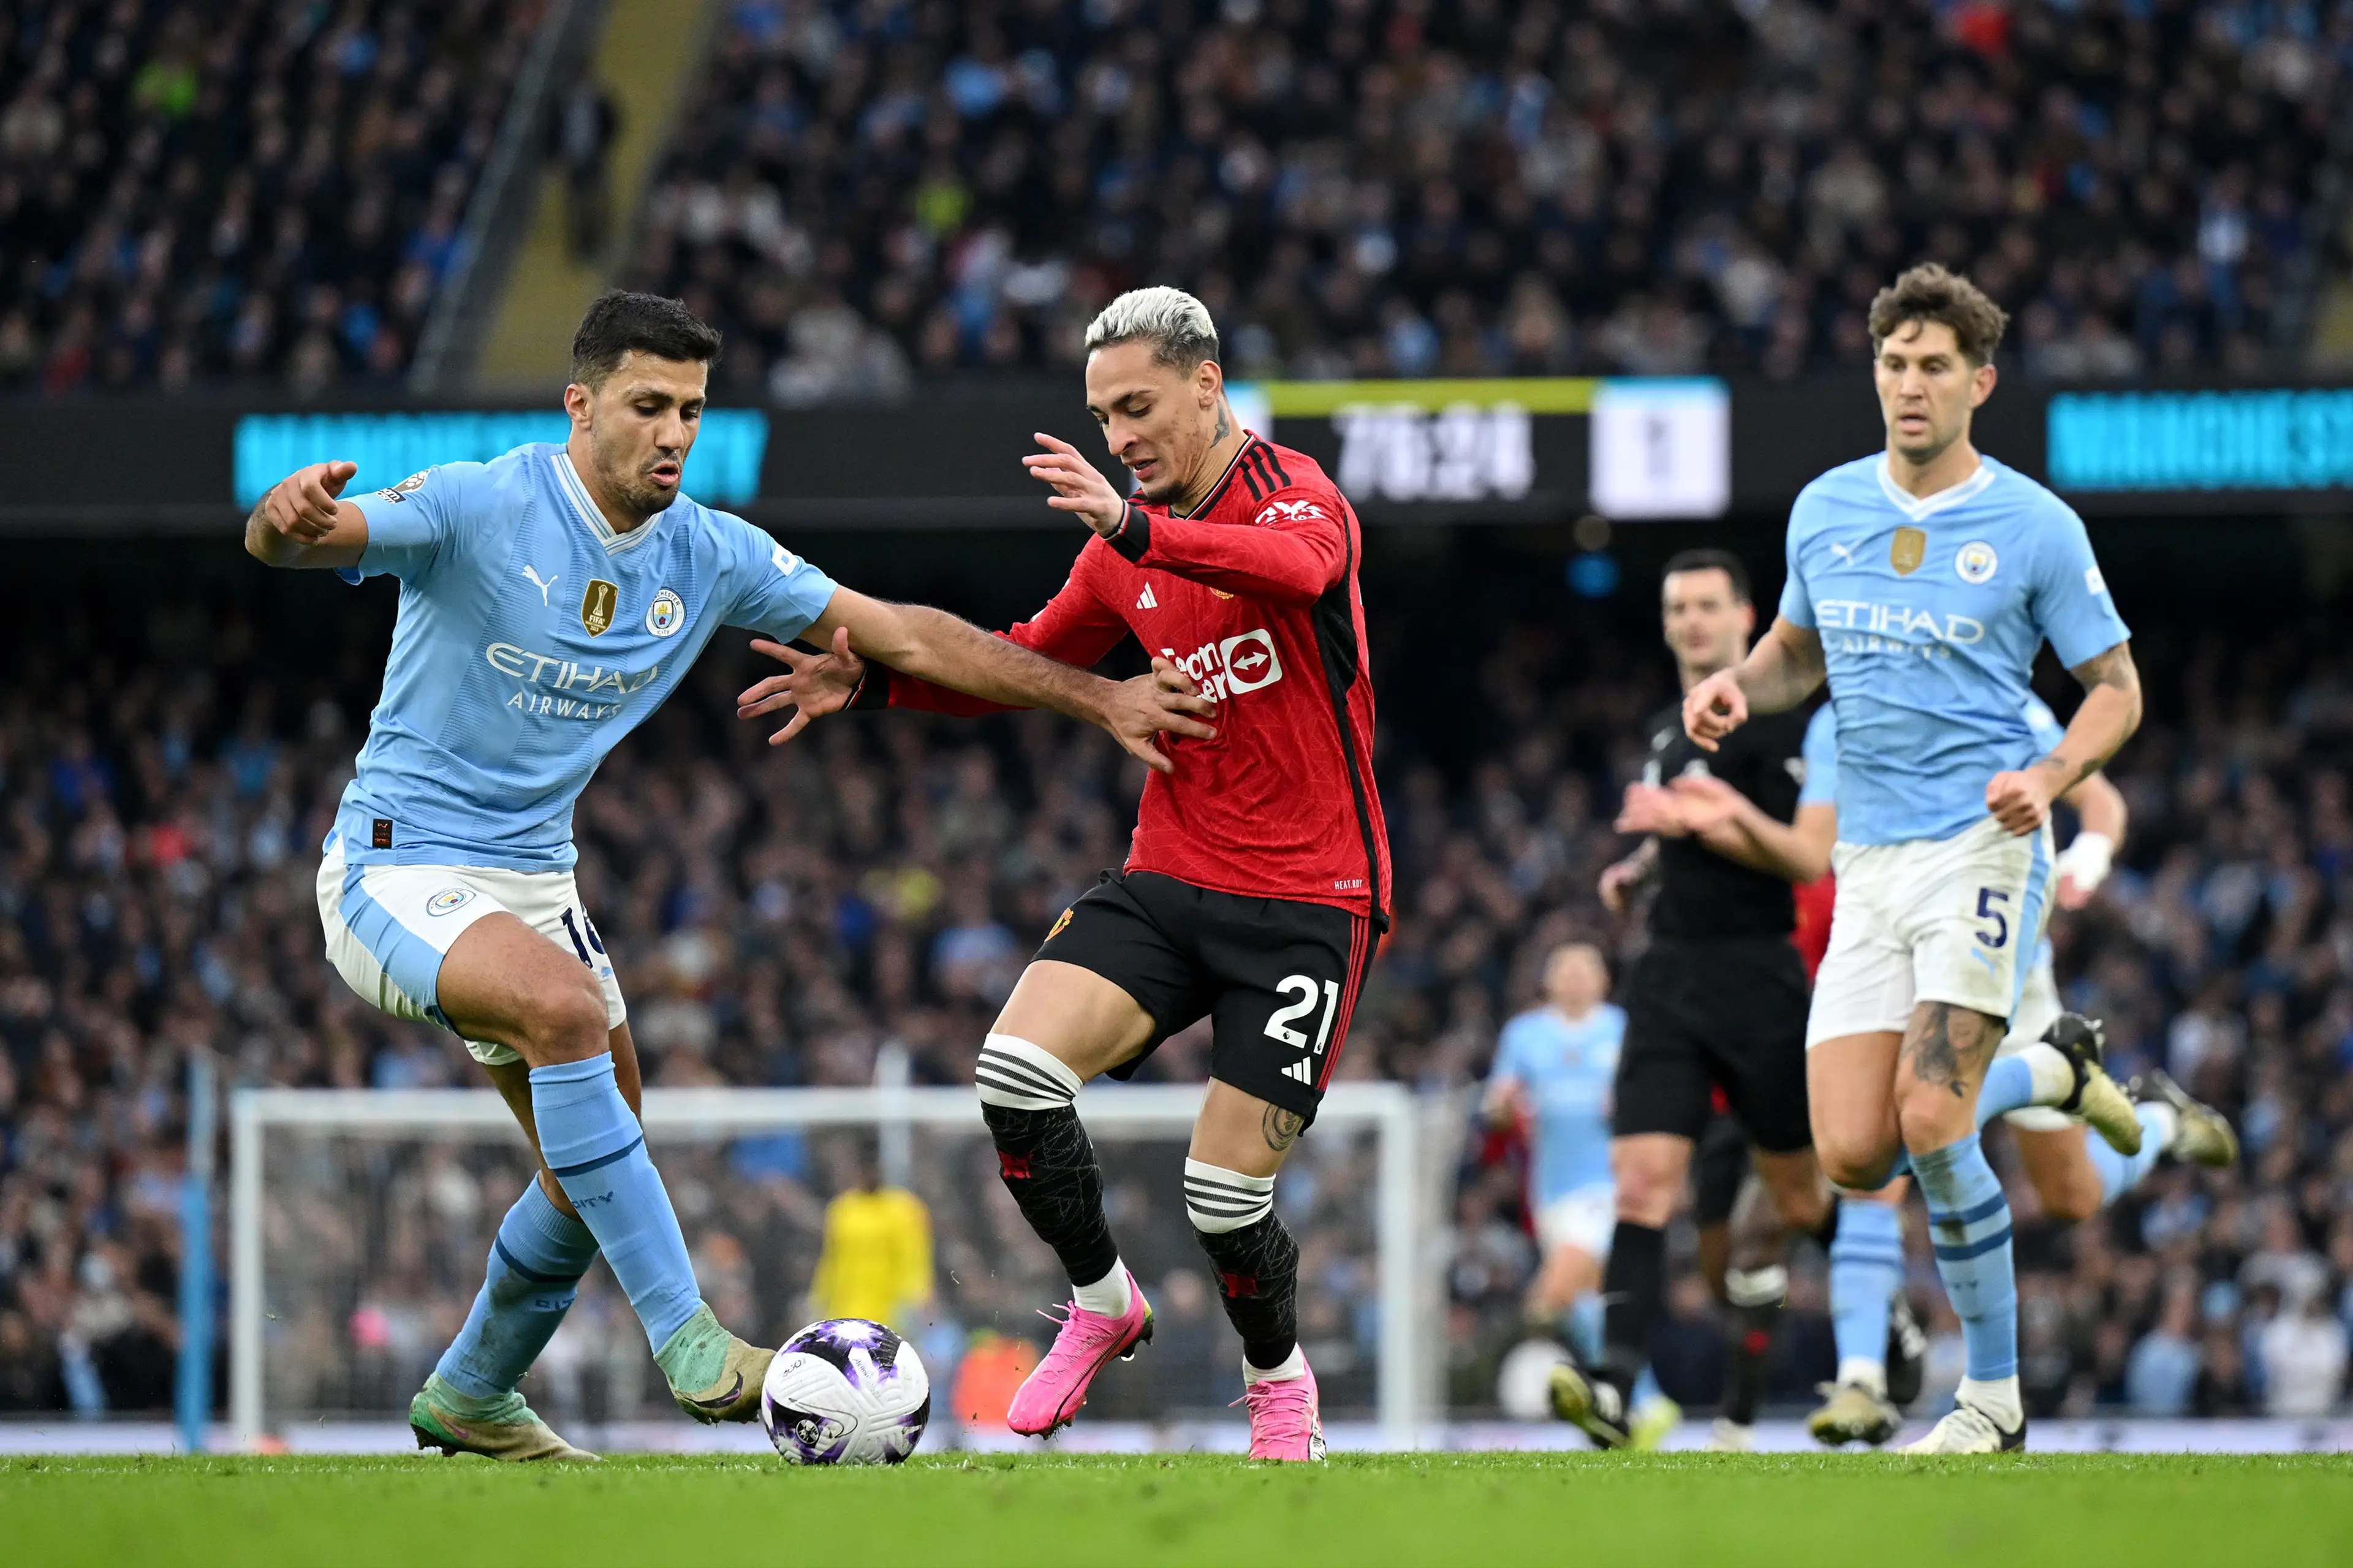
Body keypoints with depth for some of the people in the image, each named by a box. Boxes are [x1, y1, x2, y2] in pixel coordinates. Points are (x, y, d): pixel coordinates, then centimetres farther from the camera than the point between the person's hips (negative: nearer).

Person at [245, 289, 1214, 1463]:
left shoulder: (710, 558, 0)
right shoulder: (477, 509, -17)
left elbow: (907, 635, 5)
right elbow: (306, 540, -30)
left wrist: (1099, 698, 3)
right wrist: (291, 518, -55)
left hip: (535, 878, 7)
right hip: (400, 870, -7)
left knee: (595, 1168, 11)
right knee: (564, 1005, -34)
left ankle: (468, 1400, 36)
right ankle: (685, 1338, -32)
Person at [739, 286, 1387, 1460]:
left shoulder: (1292, 492, -10)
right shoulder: (1125, 553, 11)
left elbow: (1301, 566, -35)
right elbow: (1027, 661, 24)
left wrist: (1135, 527, -50)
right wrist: (871, 679, 8)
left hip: (1308, 899, -6)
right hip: (1168, 880, 6)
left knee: (1225, 1189, -9)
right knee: (1015, 1066, -19)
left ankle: (1278, 1379, 22)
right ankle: (1101, 1302, 4)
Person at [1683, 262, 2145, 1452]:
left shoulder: (2036, 526, -4)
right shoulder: (1824, 509, 9)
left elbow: (2116, 687, 3)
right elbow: (1797, 651, 24)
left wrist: (2051, 775, -17)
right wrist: (1737, 688, 1)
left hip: (1982, 842, -5)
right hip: (1868, 860, 5)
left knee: (1928, 1121, -20)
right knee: (1853, 1155, -4)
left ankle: (1996, 1399, -4)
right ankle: (2054, 1072, 26)